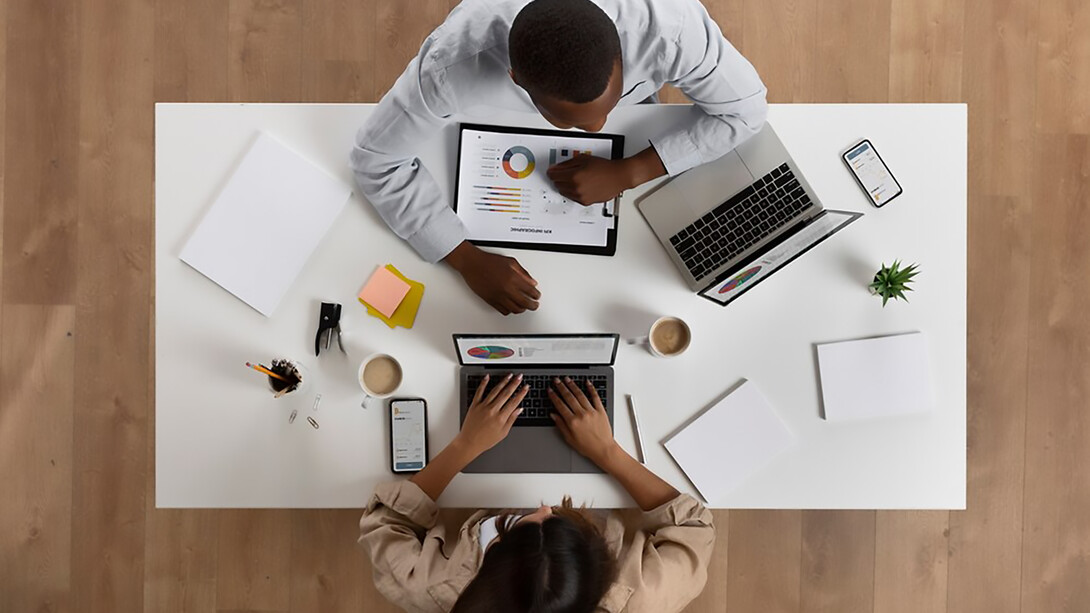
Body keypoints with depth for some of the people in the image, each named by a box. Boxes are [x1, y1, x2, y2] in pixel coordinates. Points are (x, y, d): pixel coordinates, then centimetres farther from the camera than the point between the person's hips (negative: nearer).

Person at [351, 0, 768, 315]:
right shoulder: (455, 63, -47)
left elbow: (745, 110, -28)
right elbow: (376, 160, -32)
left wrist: (627, 173, -37)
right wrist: (468, 260, -39)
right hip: (502, 108, 0)